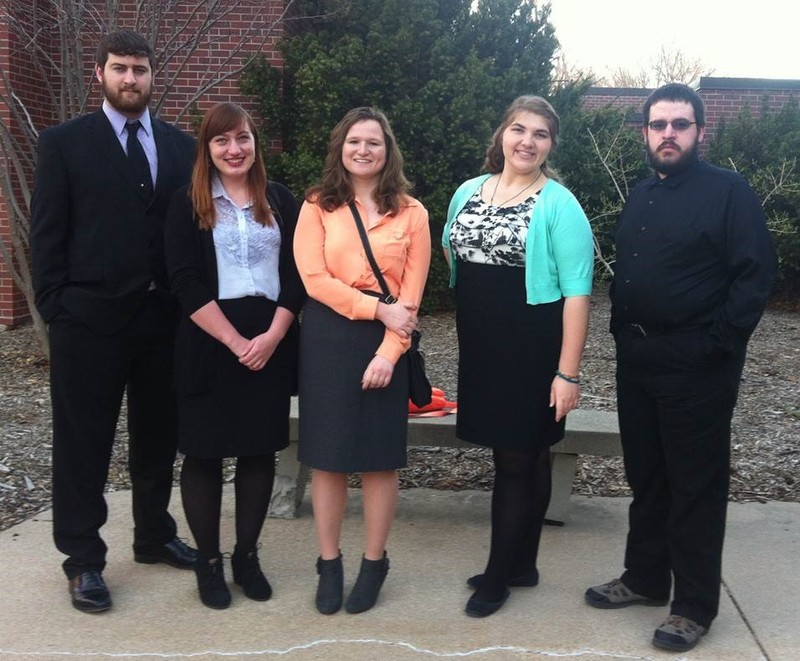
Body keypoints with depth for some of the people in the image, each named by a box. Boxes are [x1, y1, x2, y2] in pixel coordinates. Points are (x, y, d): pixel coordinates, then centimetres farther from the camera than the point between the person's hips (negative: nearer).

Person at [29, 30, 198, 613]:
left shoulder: (181, 147, 9)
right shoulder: (64, 143, 0)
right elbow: (47, 235, -2)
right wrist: (55, 308, -8)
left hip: (164, 319, 4)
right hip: (90, 320, -3)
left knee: (158, 437, 15)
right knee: (83, 446, 6)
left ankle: (155, 536, 33)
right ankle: (83, 561, 18)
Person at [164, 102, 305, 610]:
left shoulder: (281, 201, 8)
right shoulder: (188, 205, 1)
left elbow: (297, 274, 3)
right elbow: (186, 282, -7)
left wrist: (272, 336, -11)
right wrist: (235, 341, -14)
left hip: (271, 344, 2)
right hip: (209, 344, -2)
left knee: (260, 450, 7)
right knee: (204, 452, 4)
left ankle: (247, 555, 22)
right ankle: (208, 561, 18)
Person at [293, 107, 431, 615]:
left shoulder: (411, 212, 3)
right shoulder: (318, 207, 2)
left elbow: (412, 292, -2)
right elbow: (314, 279, -7)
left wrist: (388, 352, -13)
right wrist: (377, 307, -15)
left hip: (385, 342, 0)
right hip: (327, 339, 0)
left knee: (380, 456, 7)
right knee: (328, 455, 6)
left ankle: (374, 563, 23)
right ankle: (329, 563, 21)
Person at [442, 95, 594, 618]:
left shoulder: (559, 205, -10)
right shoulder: (468, 192, 7)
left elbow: (577, 293, -13)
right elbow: (453, 256, 21)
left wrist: (568, 372, -17)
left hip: (533, 352, -5)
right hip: (481, 348, 5)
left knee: (517, 460, 5)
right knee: (523, 457, 16)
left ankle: (499, 574, 20)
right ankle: (523, 564, 30)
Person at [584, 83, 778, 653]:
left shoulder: (729, 192, -7)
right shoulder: (640, 196, 14)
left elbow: (757, 274, -13)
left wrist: (719, 343, -16)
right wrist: (622, 331, 8)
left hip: (697, 367, -7)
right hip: (637, 360, 7)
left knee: (696, 488, 2)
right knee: (645, 478, 16)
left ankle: (696, 606, 13)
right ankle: (646, 578, 30)